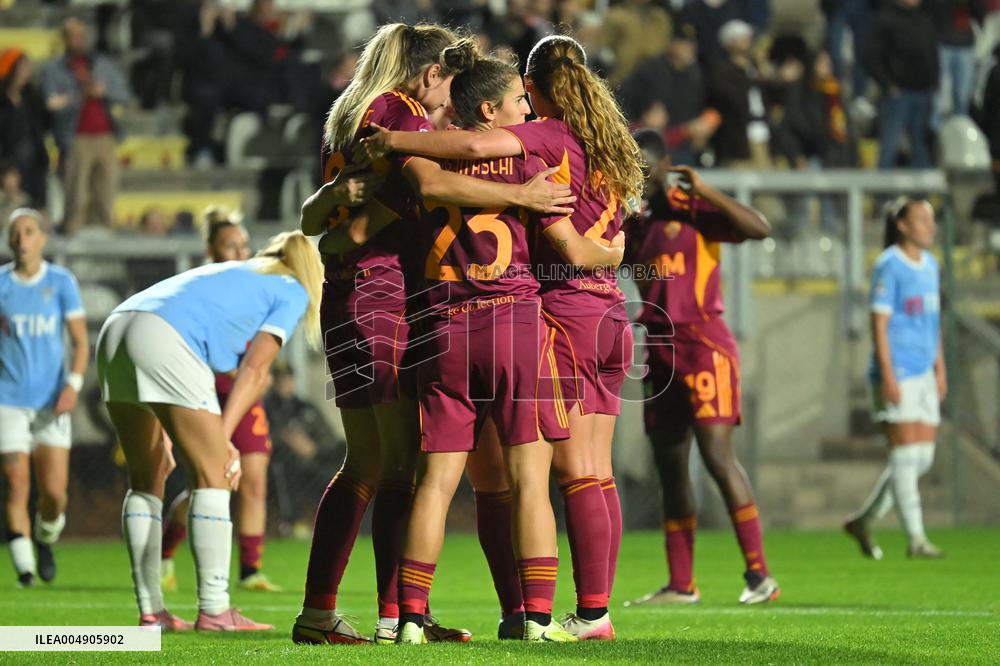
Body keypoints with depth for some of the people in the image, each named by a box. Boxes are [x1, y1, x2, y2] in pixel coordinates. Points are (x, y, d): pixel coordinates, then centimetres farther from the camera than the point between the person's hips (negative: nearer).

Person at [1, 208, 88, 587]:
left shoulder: (61, 282, 3)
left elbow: (81, 341, 3)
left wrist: (73, 384, -10)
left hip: (51, 401, 1)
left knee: (54, 491, -5)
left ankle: (46, 539, 25)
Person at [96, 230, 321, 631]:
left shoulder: (227, 272, 37)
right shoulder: (293, 290, 17)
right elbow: (255, 367, 4)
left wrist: (159, 441, 30)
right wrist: (223, 436, -1)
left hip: (115, 331, 7)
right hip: (163, 340, -7)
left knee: (146, 478, 15)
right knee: (213, 475, 0)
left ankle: (150, 611, 13)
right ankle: (214, 610, -4)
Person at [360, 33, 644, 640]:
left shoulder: (551, 134, -8)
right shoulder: (606, 143, 15)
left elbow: (475, 145, -25)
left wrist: (392, 140, -17)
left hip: (564, 309, -8)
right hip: (608, 310, 8)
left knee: (577, 472, -8)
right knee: (597, 474, 7)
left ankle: (591, 613, -11)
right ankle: (599, 608, 7)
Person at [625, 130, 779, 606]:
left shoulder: (694, 211, -3)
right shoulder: (638, 224, 18)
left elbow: (759, 228, -17)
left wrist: (704, 191, -18)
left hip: (702, 344, -8)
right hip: (660, 351, 8)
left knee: (716, 454, -16)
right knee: (669, 467, 6)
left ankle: (759, 574, -15)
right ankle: (681, 584, 11)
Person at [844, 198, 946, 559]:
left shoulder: (930, 265, 15)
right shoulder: (889, 266, -9)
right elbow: (879, 323, -13)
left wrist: (940, 368, 19)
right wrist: (888, 376, -18)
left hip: (923, 375, 8)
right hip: (896, 374, -8)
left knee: (923, 457, 8)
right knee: (906, 452, -8)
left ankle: (863, 521, 20)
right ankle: (916, 539, -7)